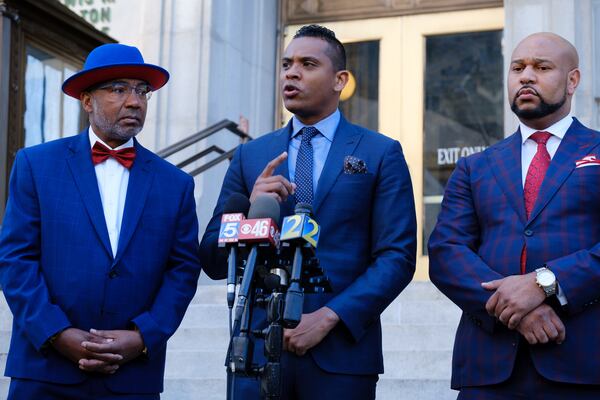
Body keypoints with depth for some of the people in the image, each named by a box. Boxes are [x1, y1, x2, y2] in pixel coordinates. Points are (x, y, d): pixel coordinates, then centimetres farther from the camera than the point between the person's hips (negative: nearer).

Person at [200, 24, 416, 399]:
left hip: (341, 351, -1)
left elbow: (398, 256, -3)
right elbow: (214, 262, 8)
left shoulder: (381, 154, 4)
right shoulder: (250, 156, 10)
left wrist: (329, 317, -14)